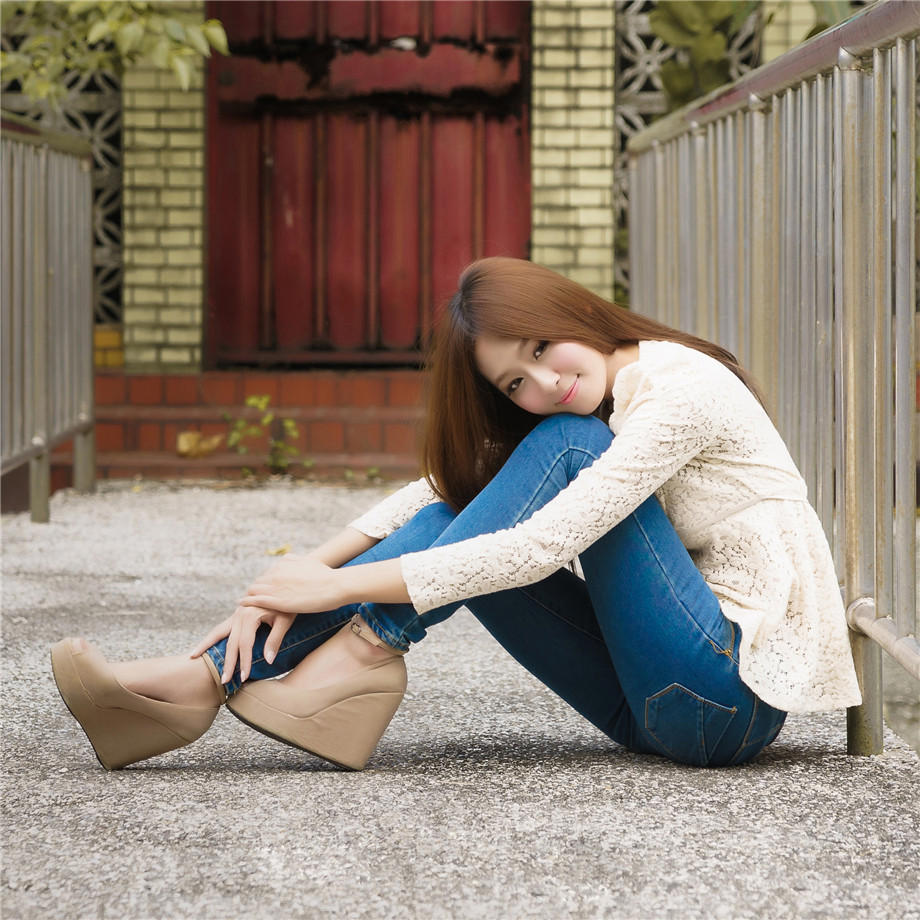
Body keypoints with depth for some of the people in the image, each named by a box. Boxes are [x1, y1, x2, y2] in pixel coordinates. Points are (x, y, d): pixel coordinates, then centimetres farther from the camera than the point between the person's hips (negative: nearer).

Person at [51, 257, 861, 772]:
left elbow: (540, 547, -23)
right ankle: (210, 677, -15)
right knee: (457, 517, -5)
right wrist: (309, 568, -13)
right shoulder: (585, 409, 11)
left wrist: (343, 587, -22)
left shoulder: (683, 389, -16)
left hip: (742, 691, -8)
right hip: (660, 709, 8)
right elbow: (436, 492, 3)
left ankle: (367, 648, -19)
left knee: (567, 444, -19)